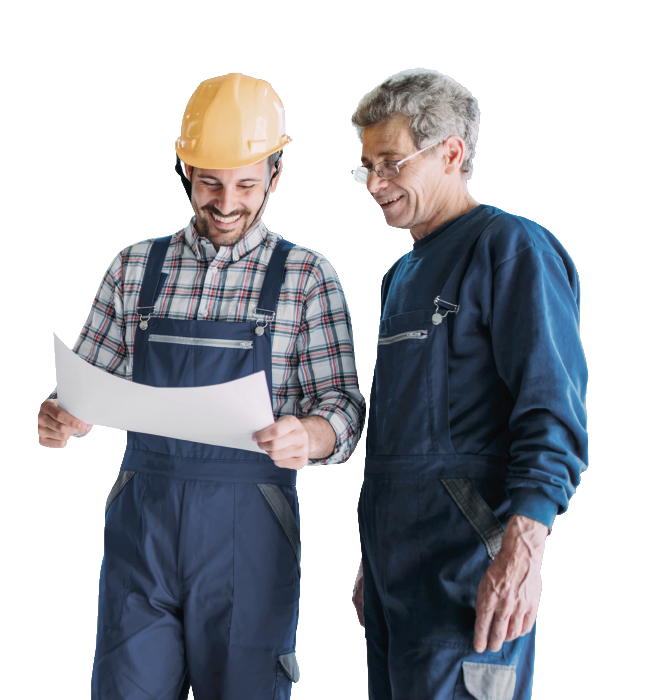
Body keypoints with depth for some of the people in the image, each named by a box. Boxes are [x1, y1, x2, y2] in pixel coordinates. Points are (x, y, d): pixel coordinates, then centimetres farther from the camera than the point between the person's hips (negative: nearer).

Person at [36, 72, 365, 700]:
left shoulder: (306, 277, 3)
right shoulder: (134, 268, 10)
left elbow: (342, 406, -2)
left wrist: (310, 434, -25)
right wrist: (59, 419, -11)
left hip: (250, 529, -2)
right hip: (140, 520, 2)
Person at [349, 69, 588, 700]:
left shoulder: (511, 248, -7)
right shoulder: (402, 275, 20)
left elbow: (552, 413, -16)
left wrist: (521, 548, -25)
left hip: (467, 572, -8)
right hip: (392, 564, 8)